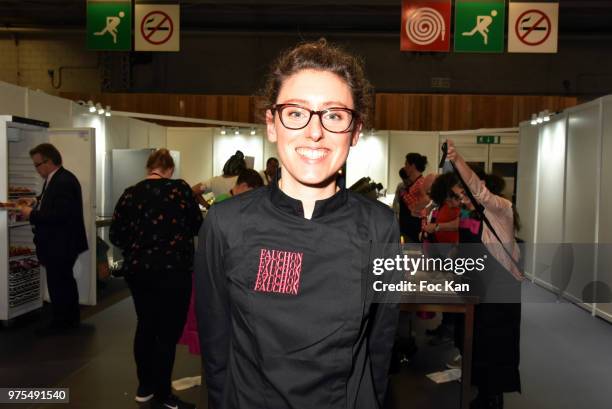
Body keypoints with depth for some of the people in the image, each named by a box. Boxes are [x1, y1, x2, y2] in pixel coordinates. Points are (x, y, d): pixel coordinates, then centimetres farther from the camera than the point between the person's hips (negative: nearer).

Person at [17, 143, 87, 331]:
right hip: (59, 243, 11)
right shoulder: (55, 178, 10)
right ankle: (71, 318, 34)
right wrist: (35, 205, 3)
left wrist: (32, 214, -19)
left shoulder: (64, 181, -21)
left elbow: (60, 214, -27)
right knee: (64, 281, 20)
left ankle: (61, 321, 14)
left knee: (57, 283, 0)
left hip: (61, 244, -11)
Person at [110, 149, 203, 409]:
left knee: (146, 325, 19)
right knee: (168, 332, 4)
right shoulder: (179, 188, -8)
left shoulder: (130, 194, 2)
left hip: (136, 270, 5)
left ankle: (145, 387, 31)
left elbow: (116, 234, 5)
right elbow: (198, 225, 1)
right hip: (172, 270, -5)